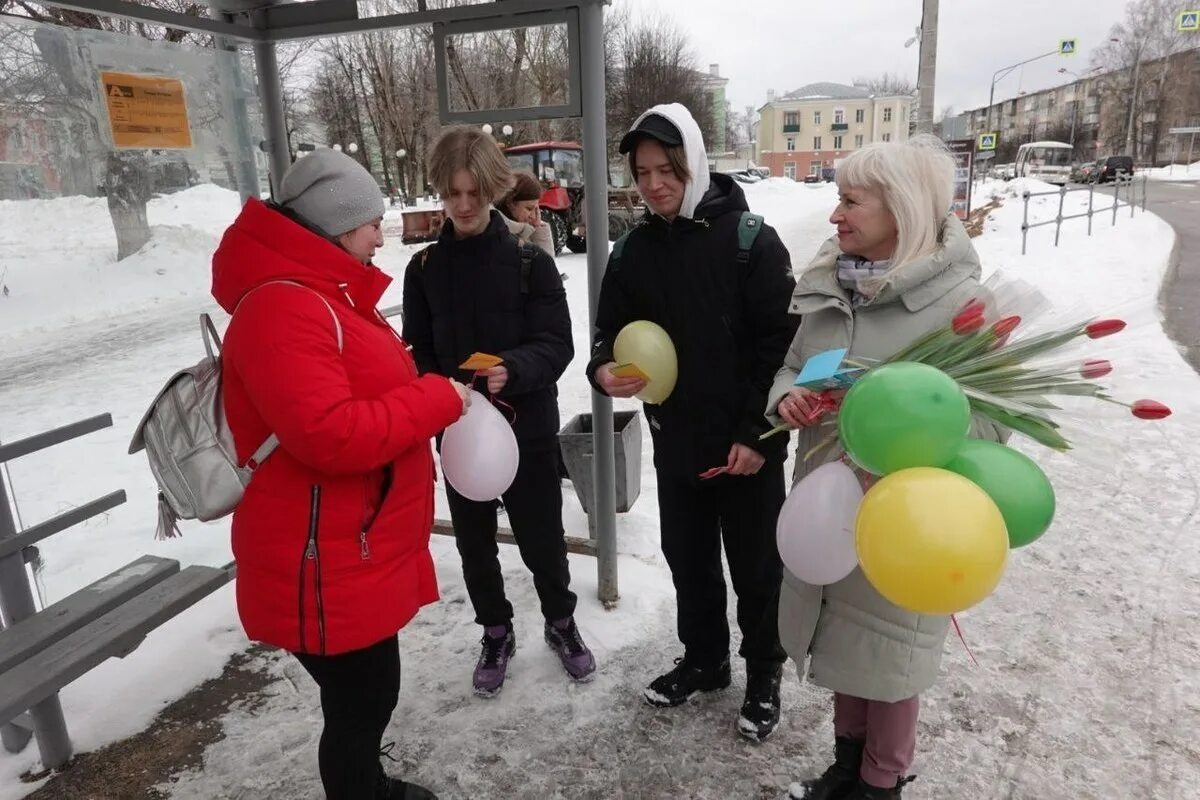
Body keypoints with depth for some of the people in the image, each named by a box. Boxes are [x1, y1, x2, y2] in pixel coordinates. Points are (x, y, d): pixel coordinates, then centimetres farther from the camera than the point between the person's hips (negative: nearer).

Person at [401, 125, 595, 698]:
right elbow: (417, 354, 3)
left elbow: (556, 344, -12)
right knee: (474, 542, 16)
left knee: (542, 537, 12)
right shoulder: (424, 268, 0)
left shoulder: (530, 262, -7)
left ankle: (561, 623, 39)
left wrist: (513, 370, -32)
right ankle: (496, 633, 39)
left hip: (528, 429, -2)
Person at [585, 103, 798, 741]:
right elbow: (611, 330, 8)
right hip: (675, 443, 5)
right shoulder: (632, 250, 2)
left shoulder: (748, 238, -11)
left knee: (755, 567, 12)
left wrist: (758, 433, -16)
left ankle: (764, 675, 35)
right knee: (687, 559, 19)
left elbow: (783, 341, -13)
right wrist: (604, 370, -16)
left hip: (747, 447, -4)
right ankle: (704, 660, 42)